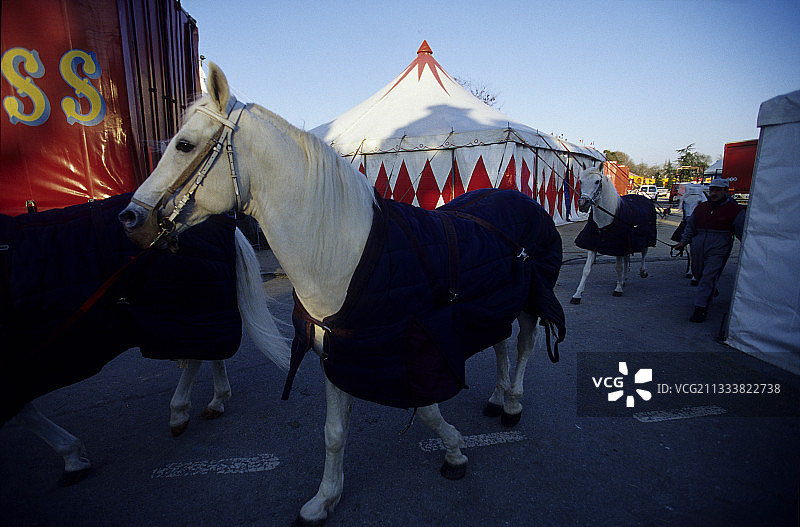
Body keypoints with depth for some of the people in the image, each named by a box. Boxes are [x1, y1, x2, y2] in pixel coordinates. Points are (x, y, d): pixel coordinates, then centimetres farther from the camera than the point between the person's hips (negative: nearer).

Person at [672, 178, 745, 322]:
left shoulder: (734, 210, -1)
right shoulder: (700, 208, 12)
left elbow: (742, 232, 1)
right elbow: (690, 226, 21)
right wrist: (684, 241, 10)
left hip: (718, 251, -5)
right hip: (697, 249, 6)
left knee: (708, 278, -12)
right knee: (698, 274, 17)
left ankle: (701, 309, -9)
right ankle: (712, 292, 46)